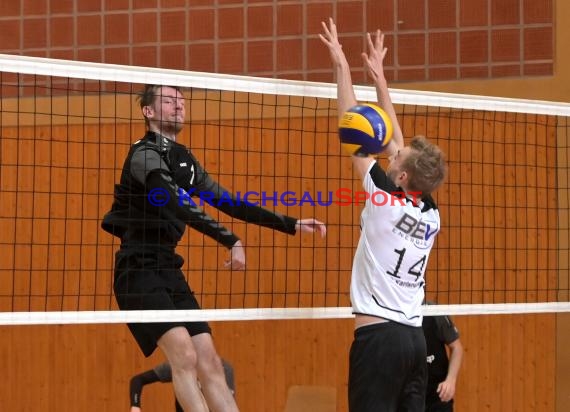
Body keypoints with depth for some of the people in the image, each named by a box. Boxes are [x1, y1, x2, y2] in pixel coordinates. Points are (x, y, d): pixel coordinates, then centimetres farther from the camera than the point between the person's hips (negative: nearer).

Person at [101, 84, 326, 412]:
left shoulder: (183, 160, 16)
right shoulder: (145, 155, -11)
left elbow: (227, 202, 20)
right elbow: (181, 206, -25)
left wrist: (290, 224, 16)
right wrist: (232, 241, -33)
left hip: (169, 269, 9)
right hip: (140, 270, -9)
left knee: (209, 361, 2)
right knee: (184, 354, -22)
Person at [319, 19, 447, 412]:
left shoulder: (385, 201, -9)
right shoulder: (431, 215, 7)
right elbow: (394, 143, 17)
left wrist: (342, 66, 3)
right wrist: (379, 77, 24)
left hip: (379, 335, -7)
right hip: (415, 338, 7)